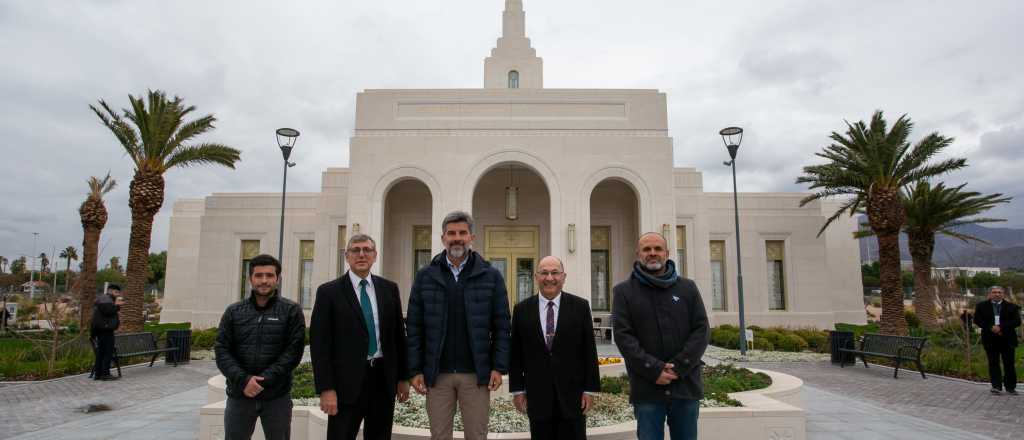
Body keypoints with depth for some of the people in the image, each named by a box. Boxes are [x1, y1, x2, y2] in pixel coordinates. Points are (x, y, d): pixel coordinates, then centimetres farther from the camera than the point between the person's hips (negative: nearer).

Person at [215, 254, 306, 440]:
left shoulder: (292, 311, -1)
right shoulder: (233, 312, 6)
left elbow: (294, 351, -7)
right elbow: (222, 350, 1)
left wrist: (264, 380, -16)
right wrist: (243, 380, -13)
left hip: (277, 397, -2)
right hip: (239, 395, 2)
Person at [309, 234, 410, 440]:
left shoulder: (389, 288, 7)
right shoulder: (329, 291, -3)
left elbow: (399, 334, 10)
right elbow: (319, 343, -6)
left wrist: (403, 377, 8)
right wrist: (326, 389, -11)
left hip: (384, 379, 3)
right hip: (347, 381, -3)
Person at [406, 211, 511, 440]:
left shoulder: (491, 276, 1)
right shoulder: (425, 276, 4)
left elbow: (501, 326, 1)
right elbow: (414, 327, 4)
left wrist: (498, 367, -6)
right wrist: (415, 370, -2)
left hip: (476, 374, -1)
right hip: (436, 374, 1)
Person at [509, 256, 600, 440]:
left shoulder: (580, 306, -1)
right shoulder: (522, 309, 2)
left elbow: (589, 351, 0)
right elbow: (516, 353, 5)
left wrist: (590, 389, -2)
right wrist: (517, 389, 3)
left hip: (572, 394, -1)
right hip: (537, 395, 1)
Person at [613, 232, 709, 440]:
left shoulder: (688, 287, 9)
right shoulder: (624, 291, 3)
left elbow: (701, 330, 1)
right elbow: (623, 335, -5)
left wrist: (678, 368, -10)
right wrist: (654, 370, -14)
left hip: (686, 385, 2)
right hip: (647, 389, -2)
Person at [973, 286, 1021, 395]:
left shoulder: (1012, 307, 5)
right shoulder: (981, 306, 6)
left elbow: (1017, 321, -5)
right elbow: (977, 320, 0)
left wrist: (1001, 327, -16)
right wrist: (991, 328, -13)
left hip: (1007, 338, 0)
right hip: (990, 339, 0)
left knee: (1009, 363, 5)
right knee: (993, 363, 1)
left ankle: (1010, 387, 15)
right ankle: (996, 386, 3)